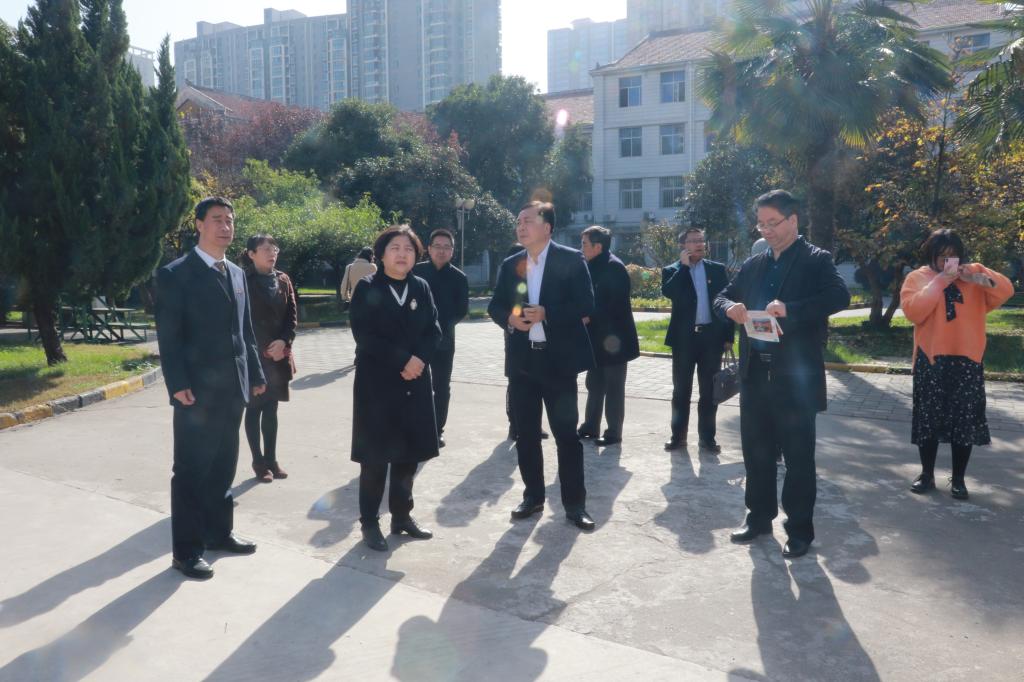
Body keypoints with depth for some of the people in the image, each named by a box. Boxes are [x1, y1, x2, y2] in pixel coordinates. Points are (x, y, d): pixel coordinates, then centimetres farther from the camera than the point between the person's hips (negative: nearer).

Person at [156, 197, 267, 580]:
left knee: (223, 467, 16)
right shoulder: (175, 274, -6)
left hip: (232, 389, 7)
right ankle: (186, 550, 11)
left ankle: (219, 532, 30)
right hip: (197, 391, -6)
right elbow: (168, 336, -12)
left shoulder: (237, 274, 15)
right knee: (191, 471, 2)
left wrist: (255, 373, 13)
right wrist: (178, 385, -20)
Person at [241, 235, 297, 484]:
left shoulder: (283, 280, 7)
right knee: (254, 408, 4)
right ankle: (259, 462, 12)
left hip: (279, 355, 5)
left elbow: (292, 316, 7)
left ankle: (271, 459, 20)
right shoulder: (244, 281, -8)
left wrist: (284, 342, -9)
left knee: (271, 408, 12)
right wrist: (264, 349, -10)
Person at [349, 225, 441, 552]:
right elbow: (364, 335, -13)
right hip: (377, 383, -4)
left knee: (408, 453, 9)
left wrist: (419, 359, -13)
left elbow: (434, 331, 5)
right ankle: (370, 523, 13)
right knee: (376, 456, 0)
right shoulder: (367, 288, -4)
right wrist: (403, 360, -17)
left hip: (415, 383, 4)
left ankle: (402, 516, 24)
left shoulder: (421, 288, 9)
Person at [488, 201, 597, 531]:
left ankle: (575, 504, 12)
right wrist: (509, 318, -11)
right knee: (526, 434, 11)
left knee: (566, 433, 1)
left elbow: (585, 305, -10)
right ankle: (533, 496, 24)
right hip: (522, 359, 4)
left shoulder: (571, 260, -4)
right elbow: (495, 306, 11)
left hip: (558, 359, -4)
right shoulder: (510, 265, 10)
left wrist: (546, 314, -21)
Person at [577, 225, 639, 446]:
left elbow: (616, 304, -22)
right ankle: (590, 426, 26)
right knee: (594, 384, 15)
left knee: (613, 387, 1)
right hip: (597, 337, 8)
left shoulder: (614, 267, -15)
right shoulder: (593, 267, 11)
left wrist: (590, 317, -19)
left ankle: (614, 432, 9)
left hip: (612, 337, -8)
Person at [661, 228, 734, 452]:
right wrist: (684, 266, -14)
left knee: (709, 391, 6)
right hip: (684, 337, -1)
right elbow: (668, 292, -18)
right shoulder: (672, 271, 3)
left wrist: (728, 336, 1)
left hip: (711, 336, 1)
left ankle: (707, 437, 15)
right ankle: (678, 435, 15)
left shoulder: (717, 269, 7)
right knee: (681, 390, 6)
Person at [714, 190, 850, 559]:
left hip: (796, 375, -5)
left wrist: (790, 309, -31)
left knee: (798, 456, 4)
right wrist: (729, 307, -10)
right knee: (756, 450, 13)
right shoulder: (753, 265, 14)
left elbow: (839, 297, -18)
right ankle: (759, 516, 29)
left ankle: (800, 529, 17)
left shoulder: (816, 260, -3)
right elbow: (722, 295, 15)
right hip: (755, 373, 5)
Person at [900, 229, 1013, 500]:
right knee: (928, 418, 5)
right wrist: (938, 282, -18)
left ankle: (958, 479, 15)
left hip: (967, 359, 2)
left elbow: (1005, 290, -2)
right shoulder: (918, 278, 2)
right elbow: (912, 311, -13)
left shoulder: (974, 272, 9)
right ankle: (927, 474, 19)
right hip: (931, 359, -1)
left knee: (965, 420, 3)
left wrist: (978, 278, -19)